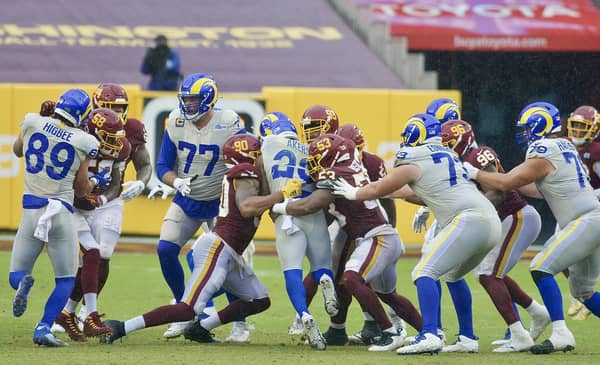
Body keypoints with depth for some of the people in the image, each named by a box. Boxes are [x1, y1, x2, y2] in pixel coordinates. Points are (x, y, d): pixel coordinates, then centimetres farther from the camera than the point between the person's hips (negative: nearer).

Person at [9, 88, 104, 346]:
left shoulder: (32, 123, 0)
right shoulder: (84, 142, -4)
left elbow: (17, 150, 23)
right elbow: (81, 190, 6)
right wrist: (95, 182, 28)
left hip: (31, 211, 1)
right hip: (62, 213, -1)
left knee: (16, 274, 15)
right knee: (65, 280, 13)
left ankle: (22, 283, -22)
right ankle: (43, 328, -7)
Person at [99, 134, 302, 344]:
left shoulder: (235, 175, 20)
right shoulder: (246, 173, -9)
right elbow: (246, 207, -26)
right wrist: (282, 194, -23)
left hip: (229, 255, 10)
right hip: (216, 249, -10)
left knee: (259, 301, 14)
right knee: (189, 309, -16)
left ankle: (200, 329, 11)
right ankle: (121, 328, -16)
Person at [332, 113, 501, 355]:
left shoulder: (414, 161, 3)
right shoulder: (449, 155, 27)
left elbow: (378, 190, 14)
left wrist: (353, 193, 31)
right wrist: (399, 192, 49)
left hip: (469, 219, -9)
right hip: (492, 223, 9)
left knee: (424, 272, -12)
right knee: (452, 275, 26)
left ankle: (429, 335, -27)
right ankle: (467, 337, 25)